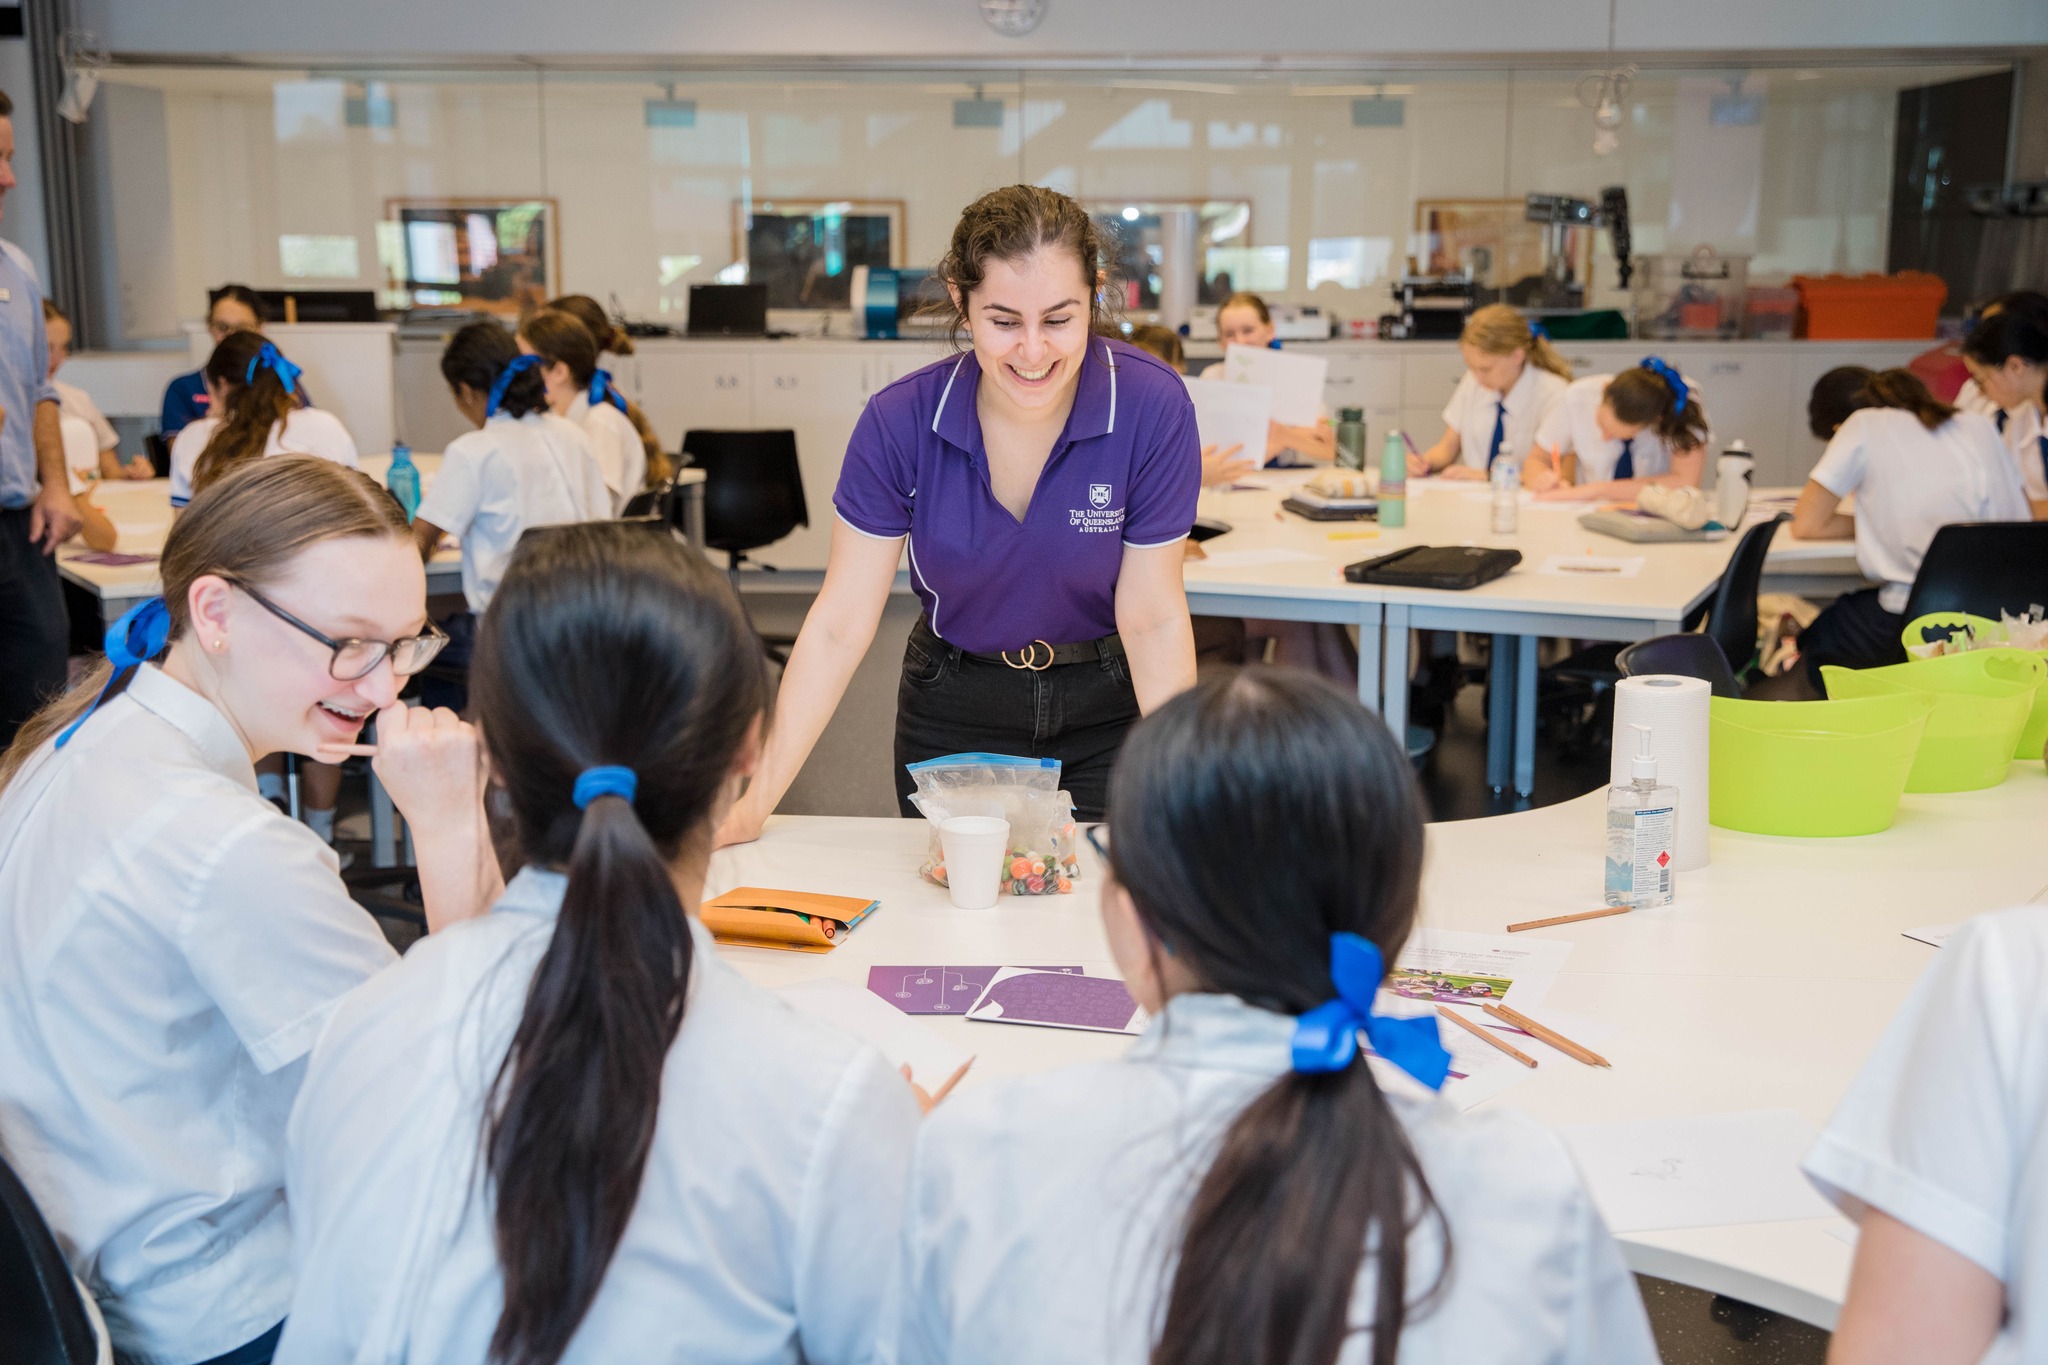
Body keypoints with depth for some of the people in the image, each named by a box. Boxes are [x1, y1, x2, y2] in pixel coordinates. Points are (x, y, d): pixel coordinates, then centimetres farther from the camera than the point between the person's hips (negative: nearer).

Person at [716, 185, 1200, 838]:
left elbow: (1152, 618, -16)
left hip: (1107, 711, -1)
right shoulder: (900, 421, -19)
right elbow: (840, 624, -16)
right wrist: (757, 801, -21)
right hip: (954, 715, 1)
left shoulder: (1151, 406, -21)